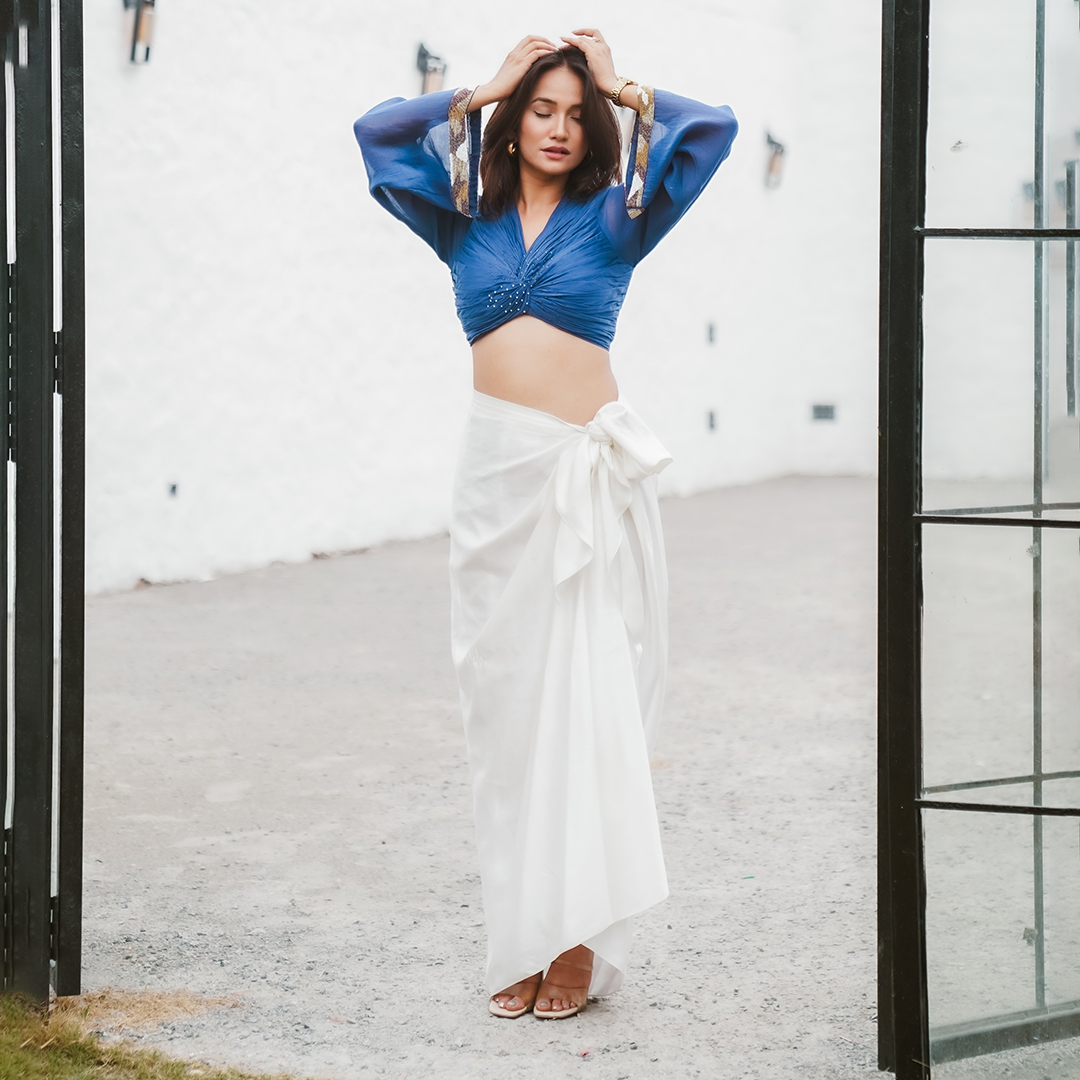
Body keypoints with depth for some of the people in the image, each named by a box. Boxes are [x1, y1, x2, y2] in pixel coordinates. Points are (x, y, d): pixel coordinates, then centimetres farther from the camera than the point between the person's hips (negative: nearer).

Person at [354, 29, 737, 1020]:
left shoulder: (610, 220, 7)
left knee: (589, 688, -5)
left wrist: (622, 89, 12)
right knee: (508, 694, 2)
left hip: (590, 472, -2)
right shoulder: (467, 223, 14)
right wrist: (484, 89, 15)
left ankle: (580, 936, -2)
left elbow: (712, 129, 1)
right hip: (500, 469, 3)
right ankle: (522, 938, 8)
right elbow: (378, 131, 13)